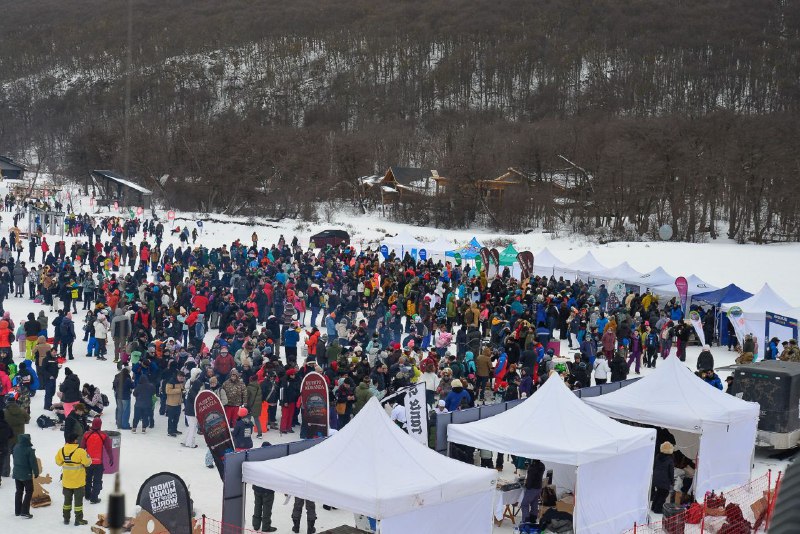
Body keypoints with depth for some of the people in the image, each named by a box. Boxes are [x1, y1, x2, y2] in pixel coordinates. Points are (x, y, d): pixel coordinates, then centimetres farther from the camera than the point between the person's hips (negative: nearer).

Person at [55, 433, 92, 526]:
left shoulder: (61, 451, -7)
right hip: (78, 482, -4)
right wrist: (87, 456, 4)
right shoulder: (80, 451, -22)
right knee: (78, 501, 8)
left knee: (67, 500, 19)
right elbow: (87, 462, -14)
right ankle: (78, 520, 12)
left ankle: (66, 519, 26)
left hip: (66, 482, 4)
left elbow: (58, 462, 6)